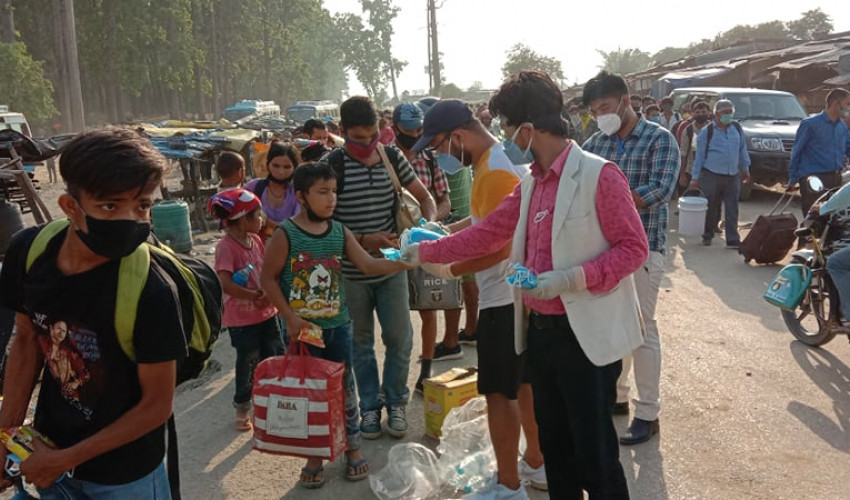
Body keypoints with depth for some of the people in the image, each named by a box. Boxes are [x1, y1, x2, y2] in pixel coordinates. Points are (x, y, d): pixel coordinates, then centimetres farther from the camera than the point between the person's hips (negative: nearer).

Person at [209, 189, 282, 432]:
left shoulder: (256, 240, 3)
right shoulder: (226, 247, -21)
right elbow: (225, 283, -30)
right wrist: (255, 296, -23)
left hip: (267, 312, 7)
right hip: (242, 318, -7)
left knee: (275, 358, 15)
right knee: (248, 363, 8)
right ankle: (242, 409, 29)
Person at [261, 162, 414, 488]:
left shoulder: (339, 232, 0)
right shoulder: (285, 235, -11)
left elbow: (368, 265, -4)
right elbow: (269, 279, -7)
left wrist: (401, 263, -20)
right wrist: (290, 316, -12)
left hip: (337, 325, 3)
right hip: (301, 327, -3)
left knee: (344, 387, 13)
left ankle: (353, 447, 30)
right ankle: (314, 456, 27)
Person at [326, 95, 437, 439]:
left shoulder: (393, 157, 0)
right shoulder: (332, 165, -11)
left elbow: (424, 196, 9)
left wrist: (429, 224, -12)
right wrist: (363, 241, -21)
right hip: (351, 272, -2)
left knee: (399, 337, 6)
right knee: (361, 341, 12)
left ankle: (396, 401, 28)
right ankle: (370, 406, 29)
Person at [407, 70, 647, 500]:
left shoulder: (598, 174, -14)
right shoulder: (529, 185, 11)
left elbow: (633, 246, -14)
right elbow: (486, 234, 16)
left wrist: (571, 278, -25)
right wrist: (425, 252, 16)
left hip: (587, 335, -8)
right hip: (540, 331, 8)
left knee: (595, 451, 4)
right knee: (554, 443, 19)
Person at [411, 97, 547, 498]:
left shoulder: (495, 172, -22)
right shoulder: (499, 159, 10)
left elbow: (499, 246, -26)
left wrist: (447, 269, -17)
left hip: (504, 297, -10)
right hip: (519, 290, 10)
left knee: (499, 392, 1)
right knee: (523, 382, 20)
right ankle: (536, 463, 35)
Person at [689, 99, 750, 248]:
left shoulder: (737, 129, 7)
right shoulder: (707, 131, -5)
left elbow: (742, 150, 18)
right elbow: (699, 155, -4)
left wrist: (745, 168, 18)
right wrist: (695, 177, -5)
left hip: (733, 176, 4)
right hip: (711, 175, -3)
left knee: (732, 210, 1)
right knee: (711, 209, 5)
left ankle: (733, 240, 4)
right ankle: (707, 236, 22)